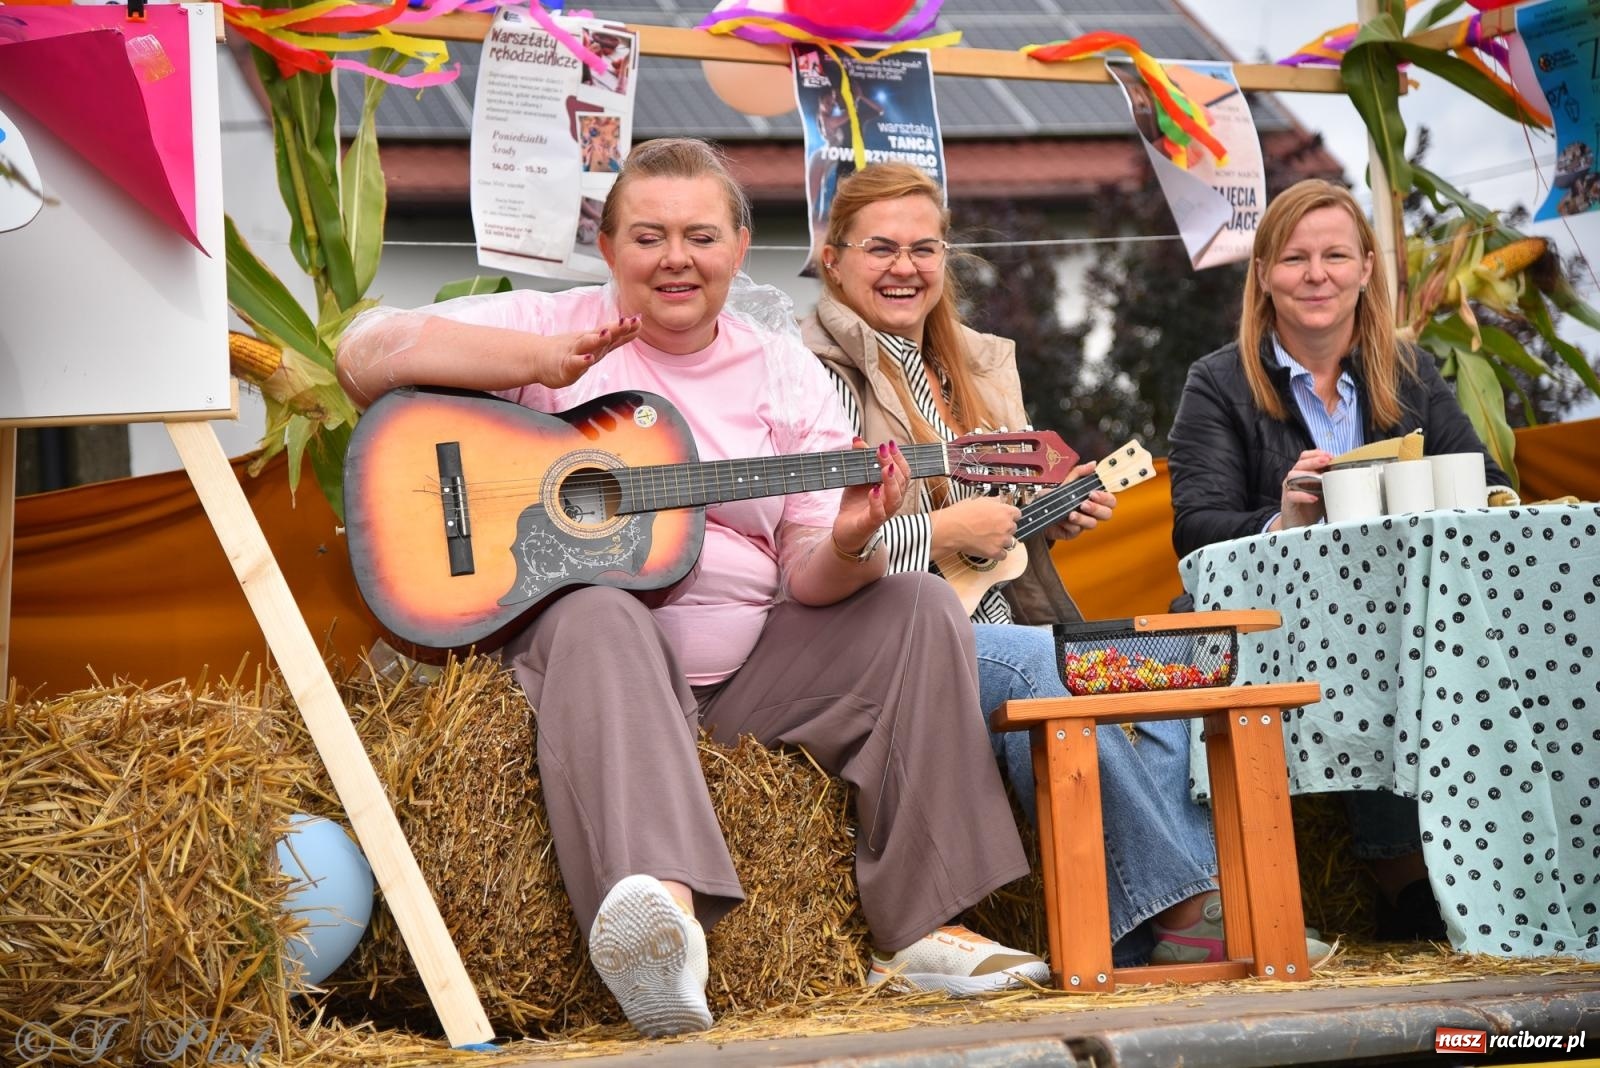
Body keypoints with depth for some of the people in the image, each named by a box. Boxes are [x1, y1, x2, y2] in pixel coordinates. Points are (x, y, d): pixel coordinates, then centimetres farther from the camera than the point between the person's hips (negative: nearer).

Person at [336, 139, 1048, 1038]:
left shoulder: (787, 373, 11)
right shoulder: (551, 323, 2)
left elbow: (809, 576, 5)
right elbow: (365, 354, -11)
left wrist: (846, 547, -20)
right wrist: (543, 361, -22)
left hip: (745, 660, 4)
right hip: (581, 620, -4)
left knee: (922, 608, -12)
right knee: (600, 619, -37)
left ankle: (921, 933, -15)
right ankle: (663, 905, -62)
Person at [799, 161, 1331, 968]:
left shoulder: (978, 366, 21)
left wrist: (1049, 514, 9)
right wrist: (946, 531, -14)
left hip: (993, 619, 8)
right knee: (1046, 662, -34)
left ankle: (1144, 933, -24)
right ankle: (1181, 903, -26)